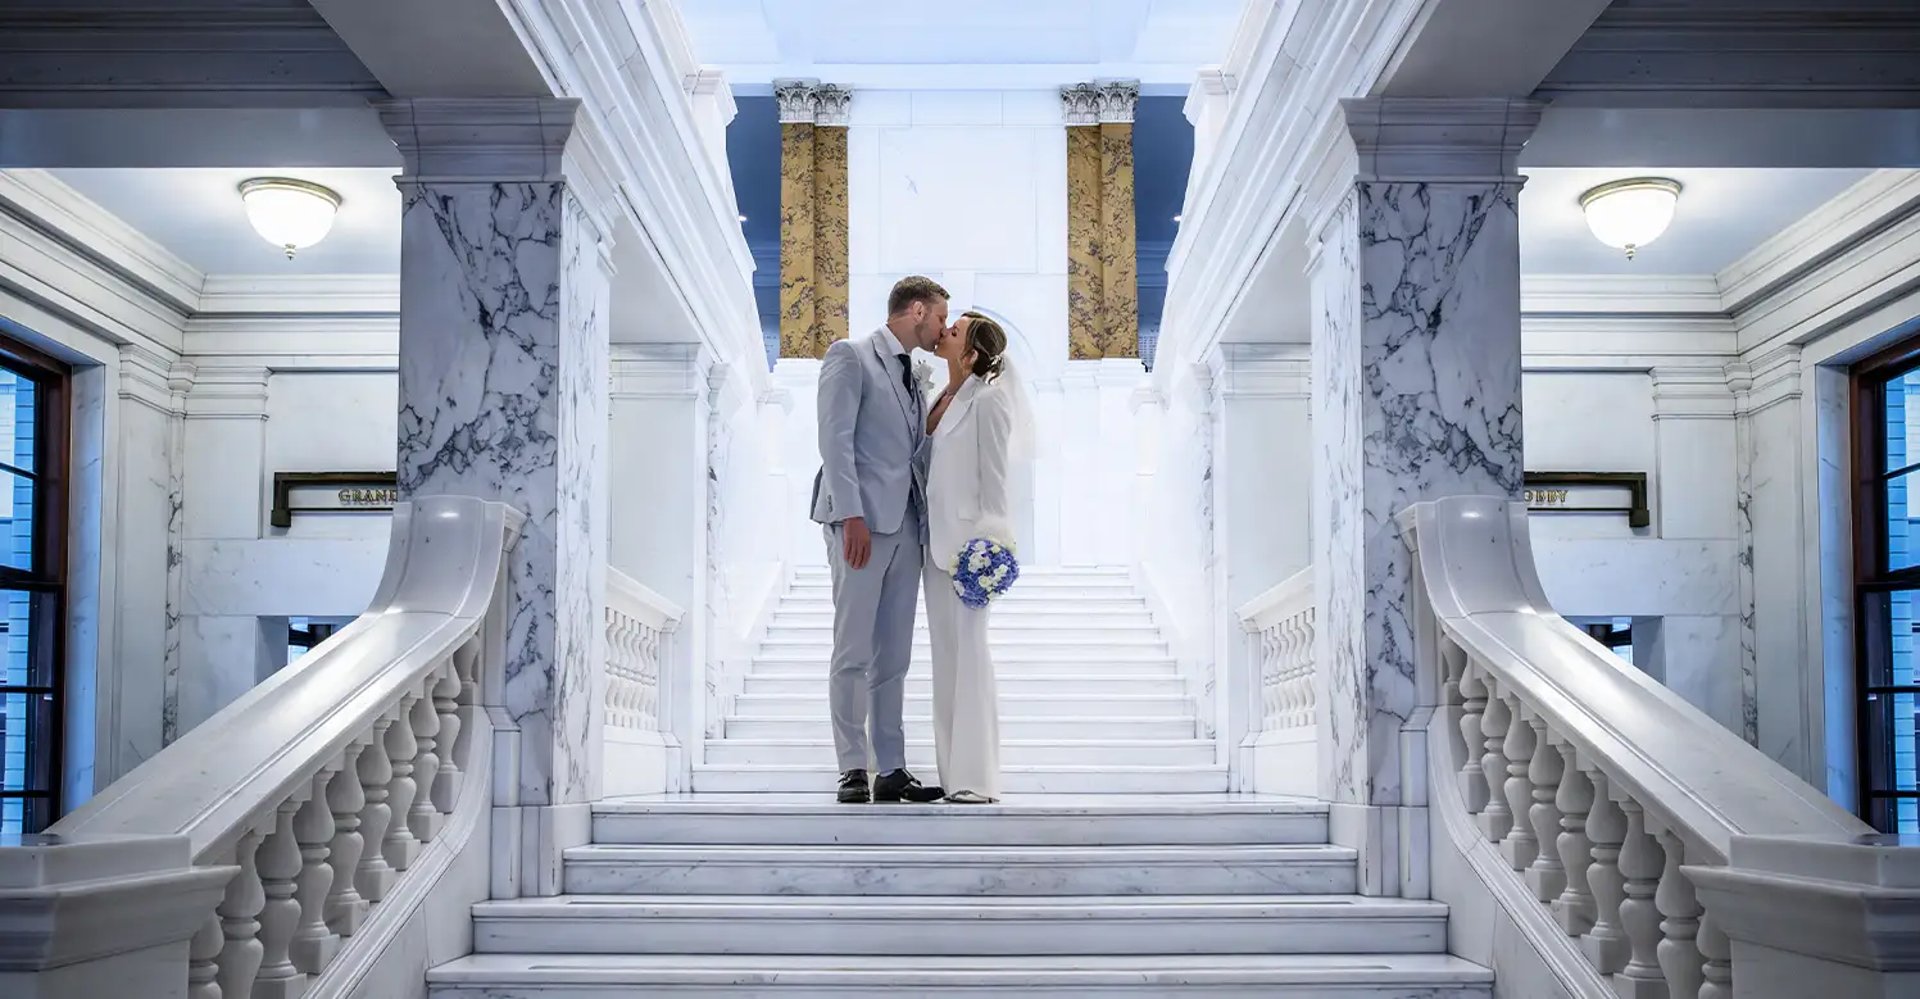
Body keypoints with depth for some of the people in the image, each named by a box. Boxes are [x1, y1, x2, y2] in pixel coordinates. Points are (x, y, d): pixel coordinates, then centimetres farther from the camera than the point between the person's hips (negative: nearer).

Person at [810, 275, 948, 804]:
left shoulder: (915, 376, 23)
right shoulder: (851, 356, 0)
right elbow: (835, 438, -10)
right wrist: (851, 515, -18)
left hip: (906, 525, 7)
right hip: (863, 522, -7)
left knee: (893, 657, 7)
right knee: (853, 652, -6)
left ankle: (891, 771, 9)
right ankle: (853, 770, -1)